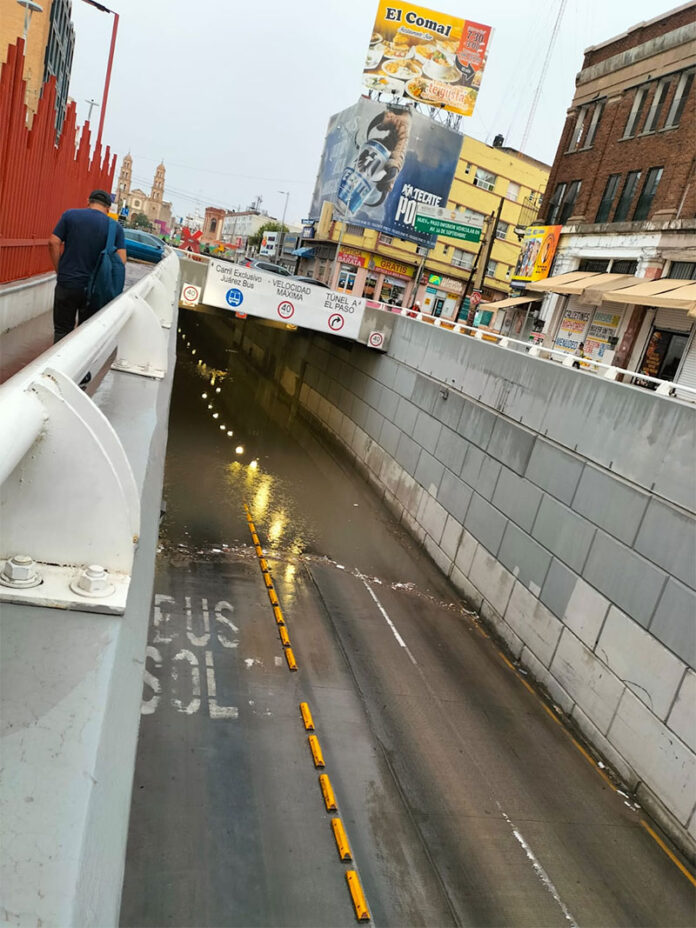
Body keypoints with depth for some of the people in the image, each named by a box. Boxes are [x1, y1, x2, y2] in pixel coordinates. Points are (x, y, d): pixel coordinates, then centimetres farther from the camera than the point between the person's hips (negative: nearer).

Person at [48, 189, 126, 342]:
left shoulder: (70, 215, 1)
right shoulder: (116, 227, 0)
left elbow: (53, 243, -4)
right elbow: (121, 260, -5)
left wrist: (60, 271, 4)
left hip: (67, 284, 0)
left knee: (62, 331, 11)